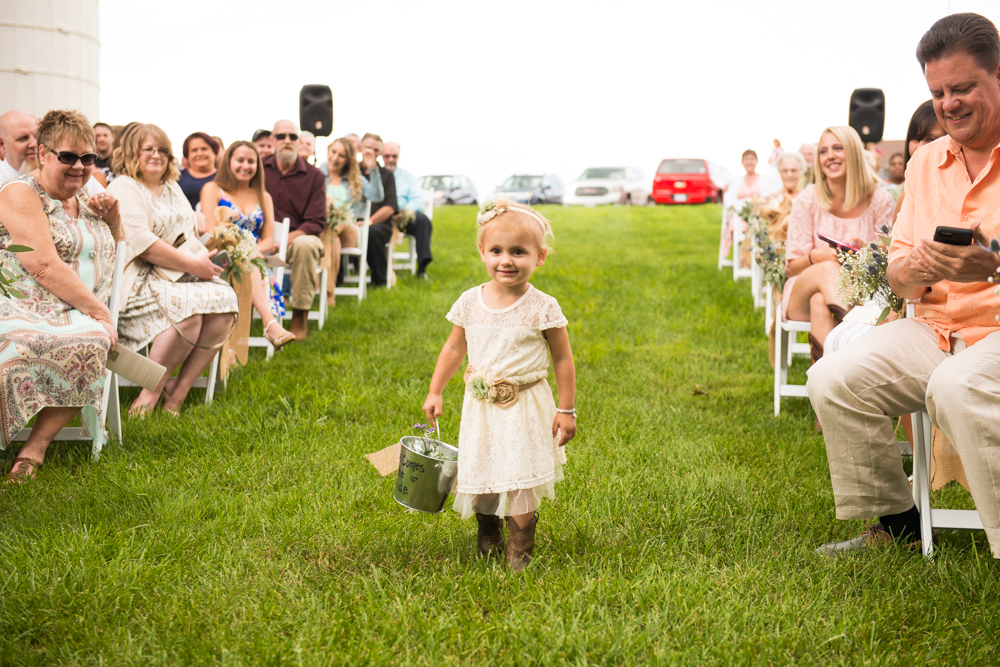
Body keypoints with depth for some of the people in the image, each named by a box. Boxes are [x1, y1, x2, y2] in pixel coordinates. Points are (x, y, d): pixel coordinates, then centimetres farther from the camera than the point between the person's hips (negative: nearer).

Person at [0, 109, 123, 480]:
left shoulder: (83, 199, 22)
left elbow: (113, 258, 36)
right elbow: (44, 266, -12)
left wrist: (113, 218, 16)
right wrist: (100, 311, -14)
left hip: (80, 314, 5)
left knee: (92, 342, -32)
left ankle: (35, 446, -26)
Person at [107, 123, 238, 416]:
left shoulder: (173, 188, 24)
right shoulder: (122, 189, -4)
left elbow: (190, 235, 27)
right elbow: (142, 243, -16)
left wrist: (208, 251, 3)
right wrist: (192, 264, -16)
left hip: (181, 277, 8)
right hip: (138, 280, -8)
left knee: (226, 299, -19)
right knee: (187, 309, -34)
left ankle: (180, 388, -13)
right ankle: (153, 389, -15)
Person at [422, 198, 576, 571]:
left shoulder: (542, 308, -12)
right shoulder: (470, 302, -2)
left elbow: (563, 358, -5)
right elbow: (454, 348, 12)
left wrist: (566, 410, -5)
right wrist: (435, 392, 12)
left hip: (525, 407, -4)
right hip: (480, 405, 4)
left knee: (520, 477, -7)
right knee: (478, 472, 10)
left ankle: (519, 548, 10)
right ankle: (487, 533, 35)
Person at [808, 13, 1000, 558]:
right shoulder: (925, 163, 14)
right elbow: (897, 269, 14)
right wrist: (911, 273, -11)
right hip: (937, 326, 7)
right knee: (832, 380, -11)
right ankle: (895, 523, 5)